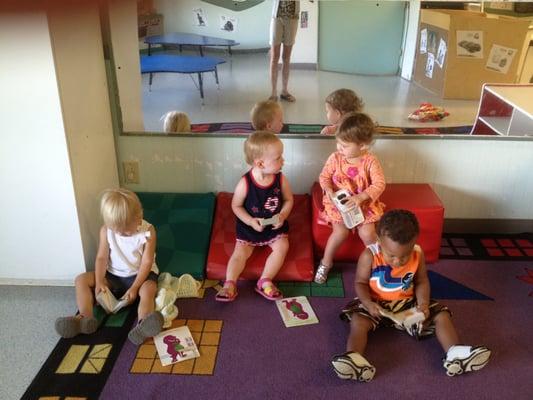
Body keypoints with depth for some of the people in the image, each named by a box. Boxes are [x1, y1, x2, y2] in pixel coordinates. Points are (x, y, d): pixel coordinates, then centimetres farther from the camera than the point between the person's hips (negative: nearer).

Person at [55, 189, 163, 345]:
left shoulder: (147, 232, -20)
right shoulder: (106, 231, -11)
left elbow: (147, 262, -18)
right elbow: (102, 258, -6)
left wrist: (134, 288, -24)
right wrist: (99, 282, -19)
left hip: (139, 274, -4)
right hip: (113, 275, 4)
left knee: (148, 289, -36)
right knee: (81, 280, -9)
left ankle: (142, 326, -59)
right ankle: (86, 318, -25)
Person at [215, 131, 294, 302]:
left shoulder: (281, 179, -11)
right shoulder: (245, 183, -20)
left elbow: (288, 200, 3)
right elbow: (236, 206, -8)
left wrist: (283, 216, -15)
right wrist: (251, 221, -20)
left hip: (275, 226, 2)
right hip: (249, 227, -2)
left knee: (282, 246, -18)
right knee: (240, 252, -13)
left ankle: (265, 281, -11)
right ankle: (230, 284, -11)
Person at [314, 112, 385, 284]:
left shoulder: (370, 161, -12)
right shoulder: (335, 158, -7)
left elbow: (379, 184, -15)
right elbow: (324, 176, 2)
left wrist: (361, 197, -28)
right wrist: (328, 189, -20)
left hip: (362, 203, 0)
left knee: (367, 232, -17)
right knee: (341, 231, -20)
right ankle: (326, 263, 4)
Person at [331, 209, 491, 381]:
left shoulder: (418, 254, -10)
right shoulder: (369, 256, -19)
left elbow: (422, 282, 2)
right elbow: (360, 283, -10)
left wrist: (423, 303, -16)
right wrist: (368, 303, -28)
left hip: (408, 304, 4)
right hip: (376, 305, -3)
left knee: (442, 315, -10)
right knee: (358, 320, -32)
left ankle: (455, 354, -20)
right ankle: (353, 358, -49)